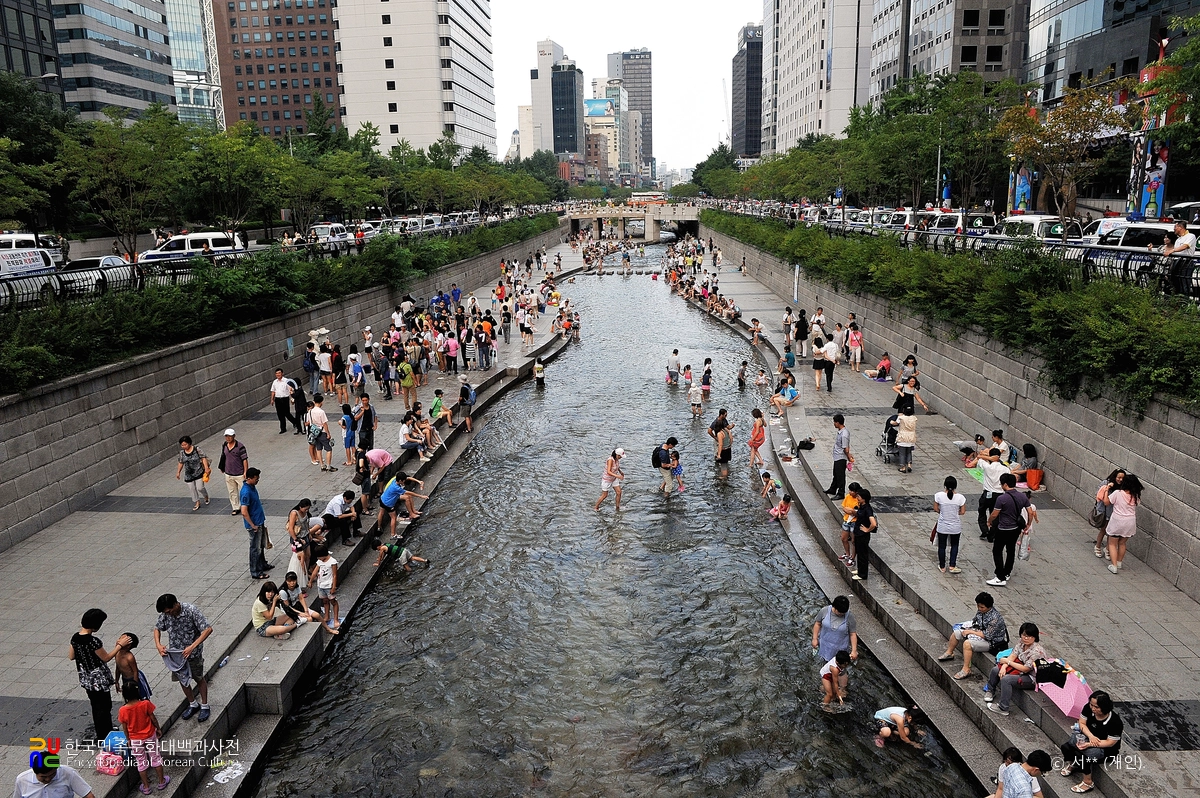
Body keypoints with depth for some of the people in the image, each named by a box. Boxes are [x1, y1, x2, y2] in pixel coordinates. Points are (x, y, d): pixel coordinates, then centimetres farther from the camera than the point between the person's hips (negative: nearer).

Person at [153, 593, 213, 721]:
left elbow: (208, 629, -28)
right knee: (182, 679, 18)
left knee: (199, 679, 12)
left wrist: (192, 646, -32)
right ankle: (193, 704, 39)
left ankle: (204, 706, 30)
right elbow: (157, 628, 7)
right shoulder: (165, 614, -13)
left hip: (193, 653, -5)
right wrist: (158, 645, -10)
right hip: (176, 654, 5)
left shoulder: (191, 610, -27)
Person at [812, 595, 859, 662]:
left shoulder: (849, 616, -24)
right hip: (826, 645, 2)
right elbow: (818, 624, -5)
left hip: (840, 648, -2)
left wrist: (854, 651, -20)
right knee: (827, 662, 25)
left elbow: (853, 634, -17)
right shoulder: (825, 611, -20)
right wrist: (815, 639, -6)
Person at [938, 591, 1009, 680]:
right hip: (981, 631, 9)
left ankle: (966, 670, -21)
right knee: (956, 633, 7)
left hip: (992, 641, -9)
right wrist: (967, 627, -2)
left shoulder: (995, 618, -31)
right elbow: (975, 620, 15)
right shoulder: (981, 610, -5)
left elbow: (987, 636, -29)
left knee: (967, 643, -31)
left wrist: (971, 631, -22)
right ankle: (949, 653, 31)